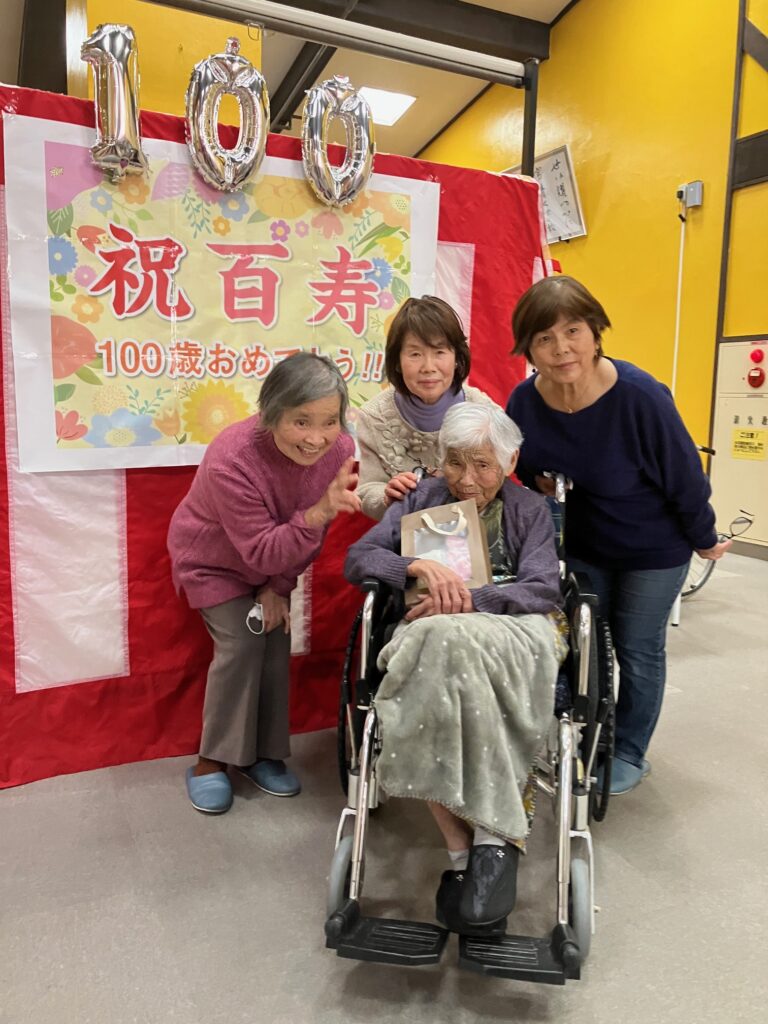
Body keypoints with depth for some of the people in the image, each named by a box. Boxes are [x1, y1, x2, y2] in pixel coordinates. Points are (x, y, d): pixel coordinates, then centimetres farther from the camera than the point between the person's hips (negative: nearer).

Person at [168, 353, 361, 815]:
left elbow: (315, 532, -10)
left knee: (277, 643, 1)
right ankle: (213, 760, 7)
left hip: (272, 559, 4)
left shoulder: (339, 450, -25)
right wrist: (319, 512, -50)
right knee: (241, 644, -13)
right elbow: (263, 552, -35)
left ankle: (262, 752, 20)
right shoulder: (231, 461, -39)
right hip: (212, 560, -4)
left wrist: (279, 586, -10)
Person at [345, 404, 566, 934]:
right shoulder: (423, 499, 19)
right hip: (432, 631, 2)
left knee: (446, 645, -37)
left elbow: (542, 590, 0)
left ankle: (487, 841, -29)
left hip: (514, 634, -1)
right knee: (439, 652, -38)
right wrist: (420, 566, -14)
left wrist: (467, 600, -16)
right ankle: (486, 840, -28)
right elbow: (358, 558, 6)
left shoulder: (529, 509, 16)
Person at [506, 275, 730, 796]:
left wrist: (704, 539, -5)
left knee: (639, 651, 11)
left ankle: (630, 754, 33)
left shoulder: (640, 396, -32)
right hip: (583, 545, 4)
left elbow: (686, 478, -16)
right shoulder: (525, 402, -18)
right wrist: (542, 485, -12)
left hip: (654, 549, -4)